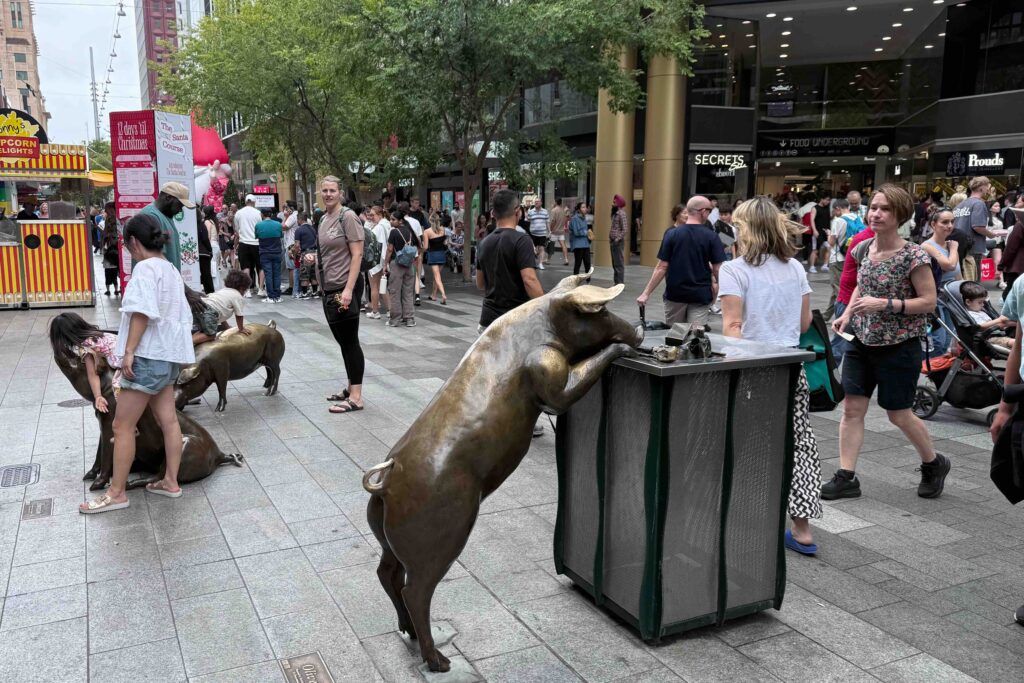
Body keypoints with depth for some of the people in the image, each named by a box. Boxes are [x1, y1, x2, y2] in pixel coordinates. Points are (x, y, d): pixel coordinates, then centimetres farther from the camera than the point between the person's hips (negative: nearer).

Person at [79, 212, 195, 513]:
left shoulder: (145, 267, -13)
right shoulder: (171, 269, 15)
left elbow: (142, 311, -24)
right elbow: (183, 315, 17)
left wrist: (129, 350, -23)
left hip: (147, 356, -10)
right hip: (167, 355, 10)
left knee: (122, 426, -1)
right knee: (168, 421, 11)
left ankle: (116, 493, 6)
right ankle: (170, 482, 18)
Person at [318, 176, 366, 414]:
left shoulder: (348, 217, -10)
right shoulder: (323, 219, 13)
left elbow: (357, 255, -16)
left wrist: (348, 289, -22)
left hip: (345, 288, -8)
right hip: (329, 288, 8)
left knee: (350, 341, -5)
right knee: (342, 341, 14)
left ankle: (356, 397, -1)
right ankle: (350, 388, 24)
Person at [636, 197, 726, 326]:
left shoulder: (671, 234, -5)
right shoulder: (711, 237, -7)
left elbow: (662, 267, -8)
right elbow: (717, 268, -6)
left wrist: (646, 293, -3)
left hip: (675, 294, 1)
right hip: (700, 295, -1)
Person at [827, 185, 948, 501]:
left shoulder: (913, 256, -15)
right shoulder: (863, 249, 3)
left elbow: (929, 301, -14)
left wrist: (884, 304, -24)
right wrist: (847, 313, 3)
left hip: (899, 345, -5)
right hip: (862, 340, 5)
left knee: (898, 414, 7)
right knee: (852, 408, 1)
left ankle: (934, 464, 34)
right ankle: (846, 477, 8)